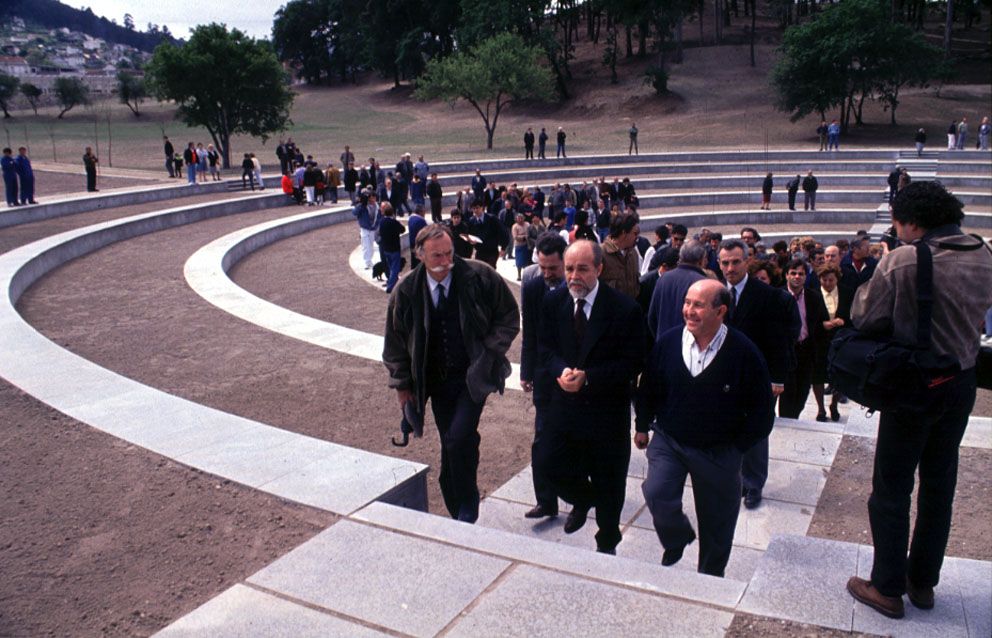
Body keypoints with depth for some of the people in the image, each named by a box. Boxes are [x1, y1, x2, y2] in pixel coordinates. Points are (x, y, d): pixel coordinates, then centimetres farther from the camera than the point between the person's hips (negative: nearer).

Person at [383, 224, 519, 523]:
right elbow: (395, 342, 6)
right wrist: (402, 384, 7)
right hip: (437, 380, 3)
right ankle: (459, 517, 25)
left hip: (473, 375, -3)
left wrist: (490, 352, -8)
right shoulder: (406, 291, -5)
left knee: (460, 438, -19)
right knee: (450, 446, 9)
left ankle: (467, 509, 2)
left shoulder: (480, 277, -12)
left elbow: (509, 316, 1)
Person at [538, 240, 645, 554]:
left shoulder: (625, 308, -17)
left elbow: (631, 363, -15)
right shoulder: (553, 301, -2)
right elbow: (545, 346, 4)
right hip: (564, 406, 4)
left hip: (607, 409, -3)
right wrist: (561, 371, -17)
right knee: (558, 473, 12)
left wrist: (587, 377, -24)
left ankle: (606, 544, 37)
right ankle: (583, 501, 48)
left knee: (608, 486, 12)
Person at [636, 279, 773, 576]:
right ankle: (676, 540, 17)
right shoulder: (668, 342, -9)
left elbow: (761, 410, -7)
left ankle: (711, 577, 38)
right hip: (668, 441, 2)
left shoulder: (743, 352, -17)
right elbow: (648, 388, 7)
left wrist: (738, 446, -6)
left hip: (719, 452, -1)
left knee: (715, 523, 11)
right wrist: (642, 426, 11)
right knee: (656, 495, -17)